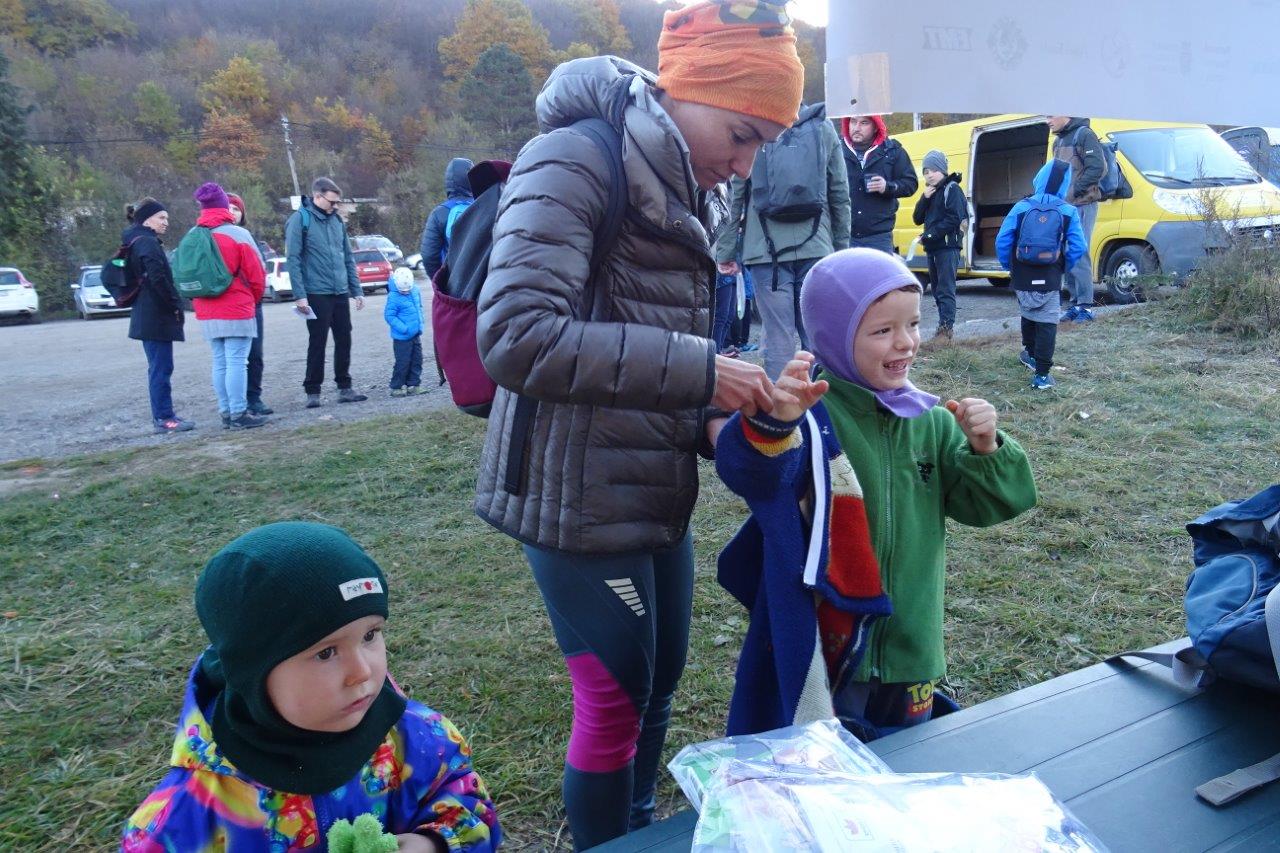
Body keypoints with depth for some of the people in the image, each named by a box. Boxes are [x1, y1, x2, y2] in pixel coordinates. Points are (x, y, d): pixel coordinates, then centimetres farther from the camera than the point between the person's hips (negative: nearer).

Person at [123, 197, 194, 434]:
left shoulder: (135, 242, 19)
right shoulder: (147, 242, -12)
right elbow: (158, 279, -22)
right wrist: (176, 305, -13)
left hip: (147, 315, 10)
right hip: (157, 316, -10)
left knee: (158, 367, 13)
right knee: (161, 367, -7)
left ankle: (161, 416, 18)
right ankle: (163, 418, -4)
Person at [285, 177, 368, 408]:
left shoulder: (337, 220, 12)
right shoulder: (300, 219, -6)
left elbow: (348, 257, 16)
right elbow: (293, 259, -10)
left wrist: (357, 290, 12)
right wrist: (299, 294, -15)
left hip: (340, 293, 5)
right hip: (316, 294, -5)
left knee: (344, 341, 8)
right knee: (317, 344, 0)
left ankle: (344, 387, 19)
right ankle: (312, 391, 11)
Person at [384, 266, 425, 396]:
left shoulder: (415, 290, 2)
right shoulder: (394, 297, -17)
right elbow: (389, 316, -16)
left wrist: (420, 324, 11)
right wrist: (403, 328, -22)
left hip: (416, 334, 7)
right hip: (402, 337, -7)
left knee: (417, 360, 11)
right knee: (403, 362, -4)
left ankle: (414, 384, 21)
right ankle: (396, 387, 8)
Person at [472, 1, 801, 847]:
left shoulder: (688, 192, 12)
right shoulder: (577, 160, -15)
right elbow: (514, 334, -28)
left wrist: (711, 419, -2)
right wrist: (697, 370, -27)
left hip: (657, 488, 9)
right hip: (580, 495, -9)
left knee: (659, 684, 20)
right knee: (614, 702, 4)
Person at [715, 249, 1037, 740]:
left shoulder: (931, 421, 4)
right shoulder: (809, 410, -16)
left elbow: (983, 504, 5)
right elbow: (751, 474, -35)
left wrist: (985, 451, -14)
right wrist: (775, 422, -55)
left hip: (911, 646, 6)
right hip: (823, 652, -5)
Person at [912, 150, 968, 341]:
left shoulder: (952, 189, -7)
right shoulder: (931, 192, 17)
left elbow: (954, 220, -17)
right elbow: (917, 219, 10)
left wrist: (929, 235, -18)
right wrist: (924, 198, -4)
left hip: (948, 247, -8)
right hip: (932, 248, 8)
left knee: (945, 289, -9)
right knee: (937, 289, 10)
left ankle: (946, 327, -9)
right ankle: (945, 325, 17)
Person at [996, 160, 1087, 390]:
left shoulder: (1021, 208, -5)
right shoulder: (1068, 212, -5)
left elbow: (1002, 241, -8)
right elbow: (1079, 248, -8)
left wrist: (1008, 266, 7)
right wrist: (1064, 267, 8)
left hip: (1022, 279, 2)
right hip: (1050, 281, -2)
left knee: (1028, 315, 25)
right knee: (1047, 324, 1)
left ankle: (1031, 354, 45)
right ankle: (1042, 375, -4)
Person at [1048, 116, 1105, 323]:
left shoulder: (1084, 135, -7)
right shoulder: (1059, 140, 20)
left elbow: (1097, 168, -16)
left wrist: (1075, 190, -16)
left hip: (1082, 205, -8)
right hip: (1064, 205, 8)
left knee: (1079, 255, -12)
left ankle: (1085, 306, -9)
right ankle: (1076, 303, 13)